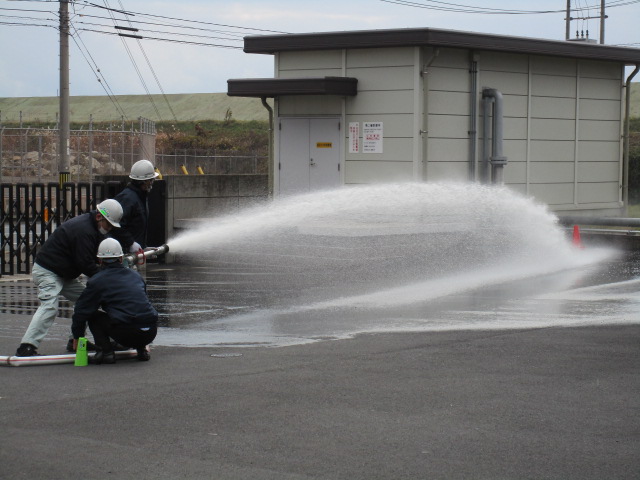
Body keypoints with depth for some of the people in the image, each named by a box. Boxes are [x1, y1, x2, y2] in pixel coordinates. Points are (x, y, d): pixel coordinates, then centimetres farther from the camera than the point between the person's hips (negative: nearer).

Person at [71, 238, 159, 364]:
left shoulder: (96, 281, 7)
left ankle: (105, 351, 2)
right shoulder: (135, 275, 22)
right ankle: (142, 349, 21)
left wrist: (77, 336, 27)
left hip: (125, 333, -5)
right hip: (151, 333, 5)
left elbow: (81, 311, 11)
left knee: (93, 316, 16)